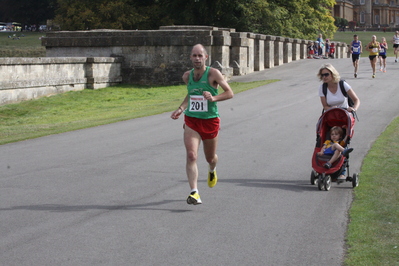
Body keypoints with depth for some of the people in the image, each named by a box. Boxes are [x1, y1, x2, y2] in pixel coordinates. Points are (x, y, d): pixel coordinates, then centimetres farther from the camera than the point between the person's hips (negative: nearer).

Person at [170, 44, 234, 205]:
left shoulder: (213, 73, -11)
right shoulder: (187, 76, 3)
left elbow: (230, 93, -11)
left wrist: (214, 98, -27)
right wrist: (181, 109, 7)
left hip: (210, 121, -2)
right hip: (191, 121, 2)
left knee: (210, 158, 16)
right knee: (191, 155, -18)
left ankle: (212, 171, 54)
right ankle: (194, 193, -22)